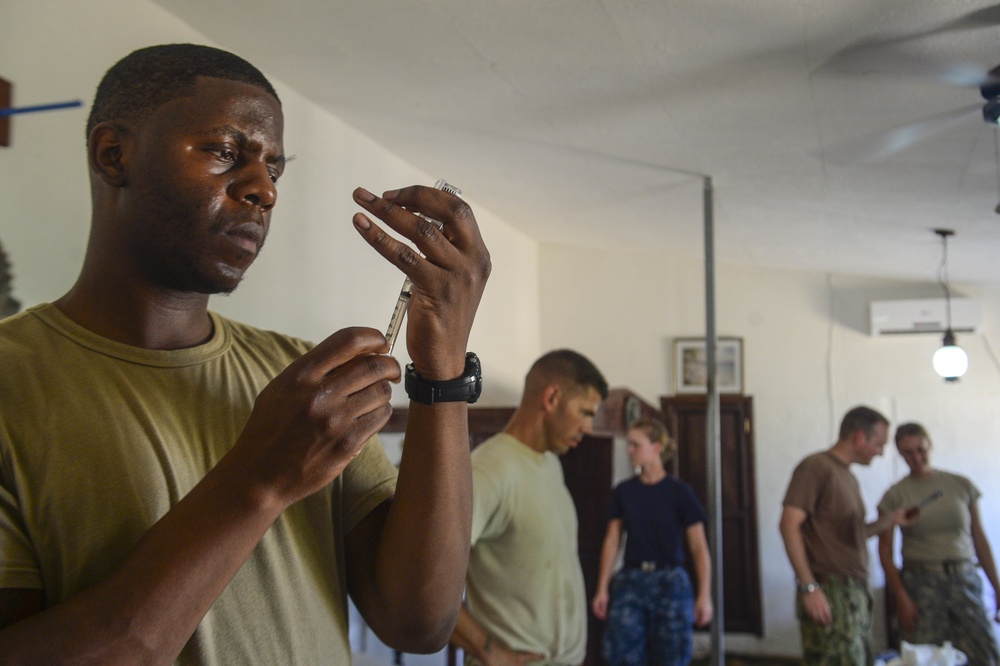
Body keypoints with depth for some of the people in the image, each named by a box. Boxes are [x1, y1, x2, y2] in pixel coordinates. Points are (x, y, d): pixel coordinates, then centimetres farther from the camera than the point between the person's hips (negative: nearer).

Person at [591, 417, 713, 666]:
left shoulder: (679, 491, -4)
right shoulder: (623, 491, 5)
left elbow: (699, 547, -4)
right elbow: (612, 541, 7)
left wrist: (704, 595, -9)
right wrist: (602, 589, 3)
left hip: (670, 582, -2)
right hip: (630, 582, 2)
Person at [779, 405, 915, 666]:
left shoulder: (848, 476, 18)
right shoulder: (816, 467, -9)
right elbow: (789, 524, -18)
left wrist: (890, 520, 11)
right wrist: (808, 587, -21)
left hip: (856, 592, 9)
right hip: (829, 593, -9)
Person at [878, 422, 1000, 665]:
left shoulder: (962, 485, 8)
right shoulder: (895, 496, 1)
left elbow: (979, 538, 11)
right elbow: (885, 552, 0)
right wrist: (901, 597, -8)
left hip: (965, 580, 2)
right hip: (922, 583, -2)